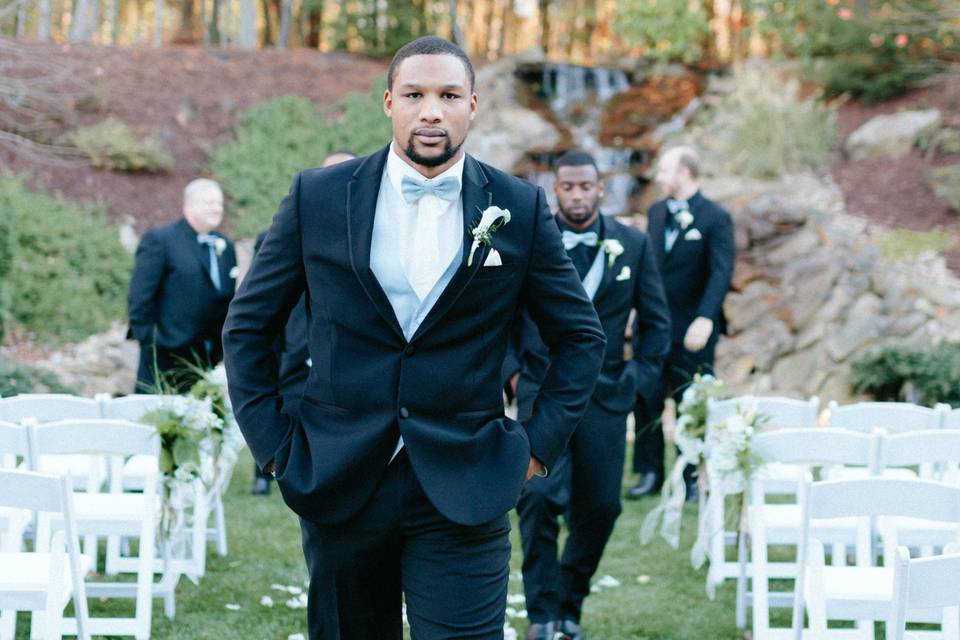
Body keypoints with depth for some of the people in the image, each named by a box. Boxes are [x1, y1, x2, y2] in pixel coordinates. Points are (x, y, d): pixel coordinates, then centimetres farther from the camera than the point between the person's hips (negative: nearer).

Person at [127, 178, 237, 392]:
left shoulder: (225, 247, 15)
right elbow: (139, 298, -8)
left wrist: (224, 350, 10)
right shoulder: (159, 240, -4)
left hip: (210, 359, 5)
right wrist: (148, 341, -11)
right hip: (166, 357, -5)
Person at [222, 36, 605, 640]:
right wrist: (272, 441, 2)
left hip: (464, 493, -1)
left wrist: (541, 443, 2)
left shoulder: (520, 208, 2)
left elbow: (581, 336, 10)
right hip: (339, 483, 1)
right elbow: (248, 324, 8)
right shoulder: (319, 197, 2)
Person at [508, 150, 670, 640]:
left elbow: (655, 320, 12)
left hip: (605, 394, 2)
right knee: (540, 496, -17)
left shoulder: (633, 245, 4)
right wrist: (510, 369, -1)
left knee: (600, 507, 2)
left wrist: (640, 375, 5)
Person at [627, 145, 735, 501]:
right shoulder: (656, 212, 11)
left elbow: (721, 272, -16)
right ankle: (650, 473, 15)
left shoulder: (715, 218, -8)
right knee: (645, 401, 6)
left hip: (692, 330, -6)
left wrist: (705, 318, -27)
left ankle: (693, 478, 13)